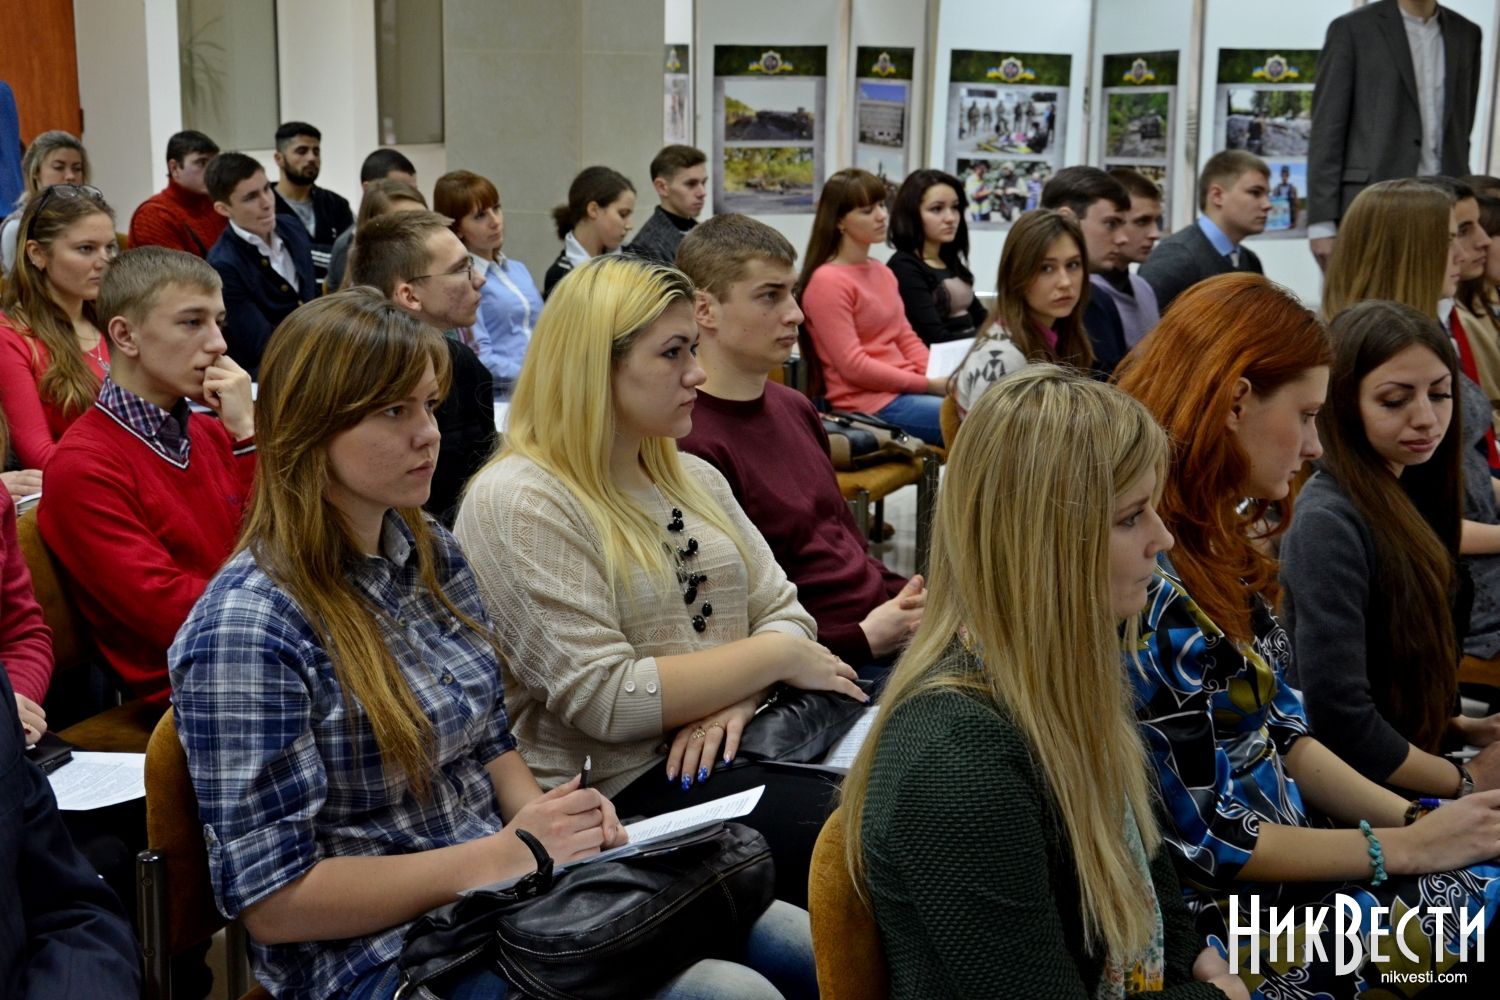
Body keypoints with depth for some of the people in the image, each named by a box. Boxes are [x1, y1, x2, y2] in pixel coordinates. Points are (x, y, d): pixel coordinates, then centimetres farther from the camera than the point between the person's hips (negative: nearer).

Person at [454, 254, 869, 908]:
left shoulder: (694, 480, 15)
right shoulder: (517, 503, -12)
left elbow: (782, 610, 12)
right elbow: (604, 699, -19)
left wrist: (737, 698, -11)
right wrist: (779, 658, -12)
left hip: (734, 745, 8)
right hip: (613, 790, -8)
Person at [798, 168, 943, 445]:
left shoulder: (882, 272, 17)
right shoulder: (827, 281, -10)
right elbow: (852, 366, -15)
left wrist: (941, 377, -3)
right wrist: (930, 384, -14)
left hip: (907, 389, 8)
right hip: (871, 403, -8)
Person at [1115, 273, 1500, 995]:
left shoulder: (1209, 546, 4)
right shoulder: (1143, 588, -25)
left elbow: (1282, 732, 9)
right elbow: (1202, 841, -21)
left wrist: (1417, 820, -3)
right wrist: (1404, 847, -13)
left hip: (1281, 840, 8)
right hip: (1223, 909, -8)